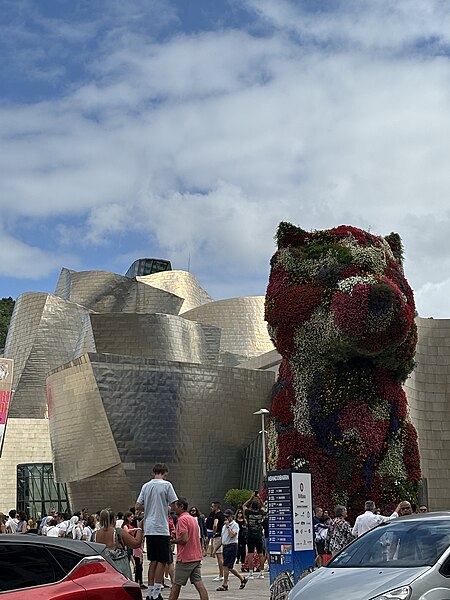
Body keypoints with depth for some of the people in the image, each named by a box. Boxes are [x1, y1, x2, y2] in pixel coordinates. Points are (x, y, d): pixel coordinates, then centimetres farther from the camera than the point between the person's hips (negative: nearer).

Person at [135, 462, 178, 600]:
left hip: (148, 529, 6)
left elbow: (137, 507, 10)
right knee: (162, 561, -2)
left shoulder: (146, 486, 10)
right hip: (161, 528, -6)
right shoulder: (166, 485, -7)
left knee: (153, 561, 13)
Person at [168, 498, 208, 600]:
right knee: (198, 583, 3)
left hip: (185, 558, -8)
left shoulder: (182, 519, -13)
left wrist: (174, 540, -6)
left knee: (176, 584, 1)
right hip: (197, 557, 8)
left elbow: (184, 539, -22)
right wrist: (177, 536, 12)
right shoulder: (193, 519, 16)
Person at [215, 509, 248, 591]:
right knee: (229, 567, 10)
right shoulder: (225, 525, 18)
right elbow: (222, 538, 22)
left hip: (232, 547, -9)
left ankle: (225, 585, -6)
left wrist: (228, 526, -18)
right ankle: (242, 579, 25)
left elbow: (232, 534, -24)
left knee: (226, 566, -11)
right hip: (225, 546, 9)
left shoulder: (235, 525, -7)